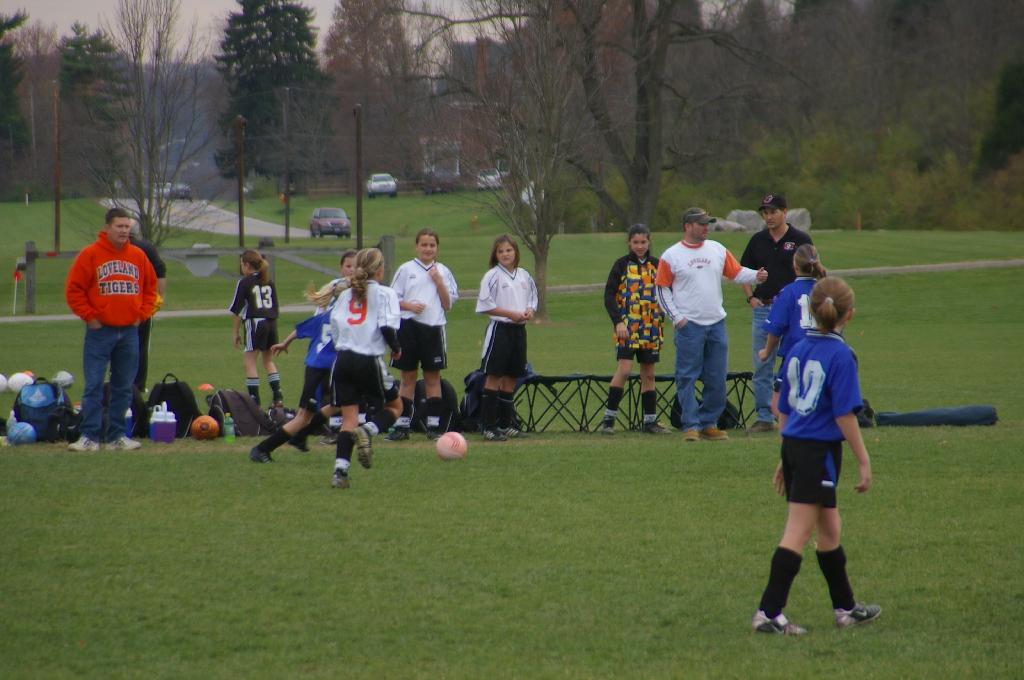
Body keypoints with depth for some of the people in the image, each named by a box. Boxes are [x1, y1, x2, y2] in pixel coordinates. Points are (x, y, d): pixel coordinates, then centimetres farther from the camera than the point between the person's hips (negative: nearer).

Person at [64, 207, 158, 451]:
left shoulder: (138, 256, 8)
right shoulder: (90, 255, -4)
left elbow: (150, 288, 18)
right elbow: (74, 290, -3)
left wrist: (142, 314, 6)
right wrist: (89, 317, -8)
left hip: (129, 331, 4)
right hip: (100, 331, -4)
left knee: (124, 387, 7)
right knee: (93, 385, -6)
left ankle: (117, 436, 14)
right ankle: (90, 436, -5)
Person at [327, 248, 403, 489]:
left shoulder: (345, 295, 16)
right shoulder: (384, 293, 0)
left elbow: (333, 327, 12)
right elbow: (387, 327, -13)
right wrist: (396, 349, 3)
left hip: (343, 360, 4)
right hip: (370, 361, -4)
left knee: (348, 417, 5)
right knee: (395, 406, 16)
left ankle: (340, 470, -10)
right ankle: (368, 431, -14)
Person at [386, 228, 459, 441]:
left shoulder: (443, 272, 8)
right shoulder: (406, 270, 3)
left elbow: (448, 304, 5)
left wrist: (438, 281, -6)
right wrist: (410, 305, -15)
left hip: (434, 327, 1)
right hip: (409, 326, -1)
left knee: (433, 377, 4)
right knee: (408, 377, 3)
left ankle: (433, 425, 8)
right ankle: (402, 425, 6)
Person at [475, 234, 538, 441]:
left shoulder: (524, 275, 11)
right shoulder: (492, 276, -6)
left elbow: (533, 298, 20)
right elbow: (486, 305, -10)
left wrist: (529, 311, -3)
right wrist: (511, 314, -15)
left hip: (519, 329, 6)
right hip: (499, 329, -6)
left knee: (511, 377, 10)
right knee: (494, 376, -6)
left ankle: (506, 424, 18)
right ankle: (489, 426, -6)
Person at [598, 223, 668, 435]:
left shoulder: (656, 265, 10)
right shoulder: (622, 265, 0)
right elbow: (609, 295, -3)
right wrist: (618, 322, -13)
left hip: (651, 328, 4)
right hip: (627, 327, -4)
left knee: (648, 374, 8)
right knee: (624, 368, -14)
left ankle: (650, 421, 14)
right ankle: (608, 418, -9)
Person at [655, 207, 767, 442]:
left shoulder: (717, 250, 10)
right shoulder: (671, 256, -2)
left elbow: (736, 273, 12)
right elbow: (662, 289, 1)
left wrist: (755, 276, -8)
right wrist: (676, 318, -7)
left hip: (716, 324, 4)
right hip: (689, 326, -4)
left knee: (717, 379, 6)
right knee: (687, 377, -5)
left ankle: (709, 424, 15)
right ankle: (691, 425, -2)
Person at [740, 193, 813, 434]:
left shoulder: (800, 240, -1)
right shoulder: (758, 241, 10)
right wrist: (751, 297, 4)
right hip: (762, 308, 4)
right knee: (762, 367, 5)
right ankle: (764, 418, 11)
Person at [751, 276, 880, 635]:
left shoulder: (797, 351, 8)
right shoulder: (840, 355, -13)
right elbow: (844, 414, -16)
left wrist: (785, 459, 22)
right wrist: (863, 461, -9)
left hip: (793, 445, 8)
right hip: (821, 450, -8)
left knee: (829, 528, 19)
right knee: (798, 532, -6)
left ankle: (845, 608, 31)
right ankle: (768, 613, -10)